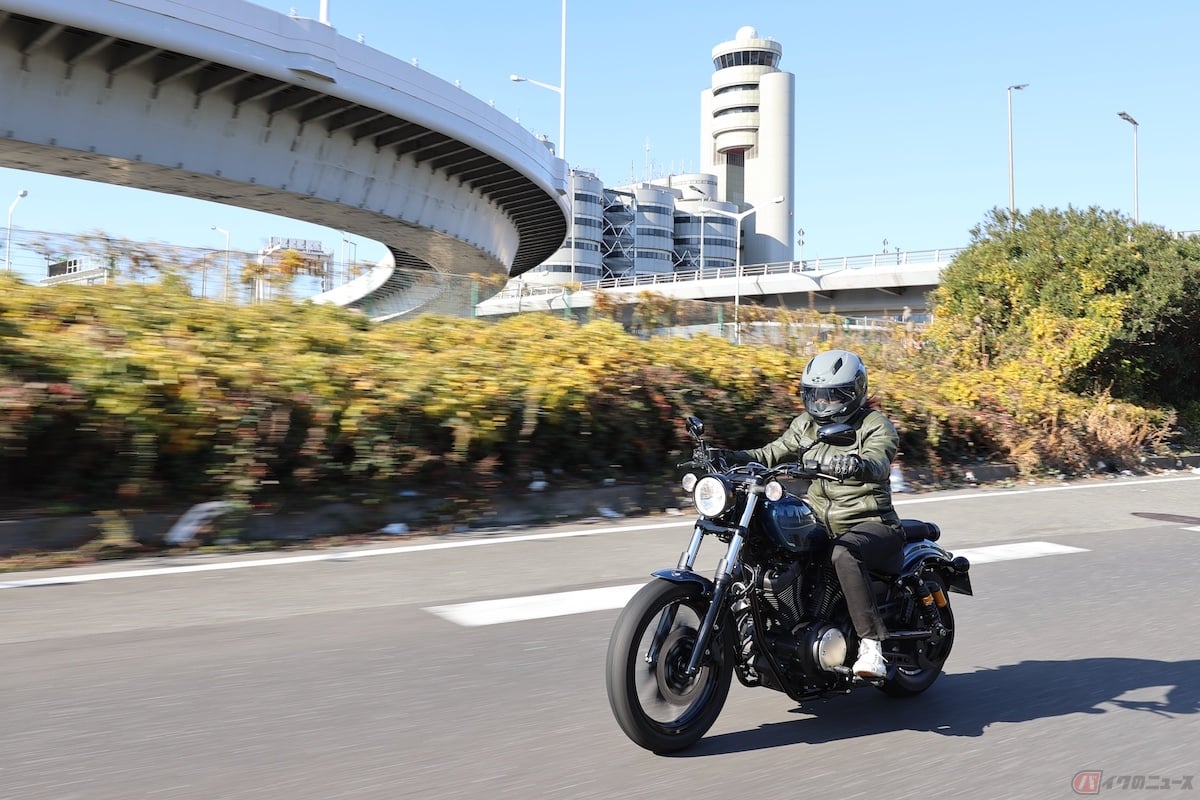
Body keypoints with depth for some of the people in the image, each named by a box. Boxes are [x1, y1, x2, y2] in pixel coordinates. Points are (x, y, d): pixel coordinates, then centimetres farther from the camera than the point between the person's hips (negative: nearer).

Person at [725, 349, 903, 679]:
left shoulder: (876, 425, -8)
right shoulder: (806, 424, 11)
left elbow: (878, 462, -29)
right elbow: (771, 454, 7)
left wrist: (857, 465, -53)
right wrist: (728, 457, -10)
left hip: (871, 523, -7)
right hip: (819, 522, 7)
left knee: (844, 555, -38)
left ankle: (871, 644, -32)